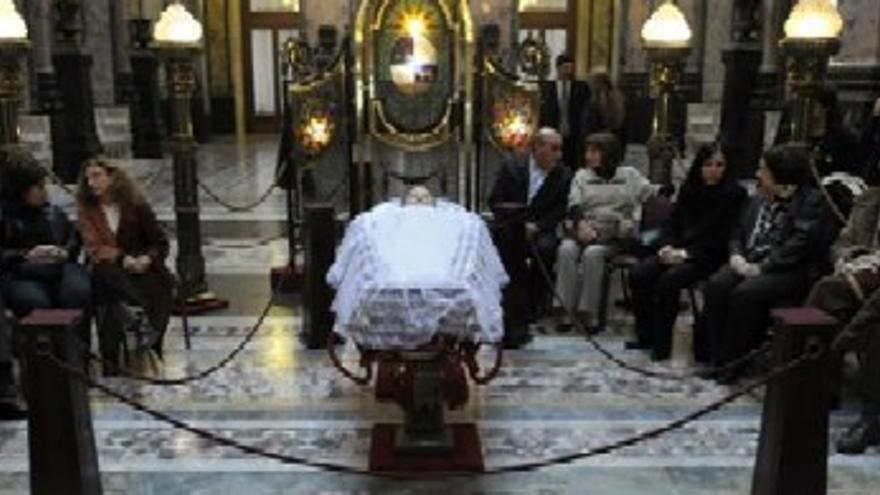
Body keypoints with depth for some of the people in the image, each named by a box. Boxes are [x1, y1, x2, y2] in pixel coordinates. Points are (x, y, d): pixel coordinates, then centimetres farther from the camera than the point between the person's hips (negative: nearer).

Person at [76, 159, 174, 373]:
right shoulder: (87, 210, 6)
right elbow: (95, 250, -3)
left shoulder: (136, 205, 5)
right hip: (109, 272, 0)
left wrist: (147, 259, -13)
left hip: (142, 269, 0)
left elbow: (160, 242, 8)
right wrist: (124, 259, -19)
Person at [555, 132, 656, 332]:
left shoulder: (629, 175, 19)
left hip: (613, 235, -2)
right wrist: (581, 223, -15)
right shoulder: (582, 175, 21)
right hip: (583, 230, 2)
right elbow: (574, 203, 5)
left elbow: (651, 193, 10)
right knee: (567, 250, -30)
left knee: (592, 253, -33)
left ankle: (588, 312, -27)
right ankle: (565, 309, -28)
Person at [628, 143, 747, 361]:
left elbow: (721, 238, -10)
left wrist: (686, 253, -16)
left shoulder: (734, 194, -4)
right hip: (677, 251, 6)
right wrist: (667, 247, -6)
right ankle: (645, 336, -3)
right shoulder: (688, 190, 14)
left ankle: (661, 345, -18)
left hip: (708, 257, -6)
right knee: (639, 274, -16)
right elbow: (672, 222, 15)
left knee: (669, 279, -30)